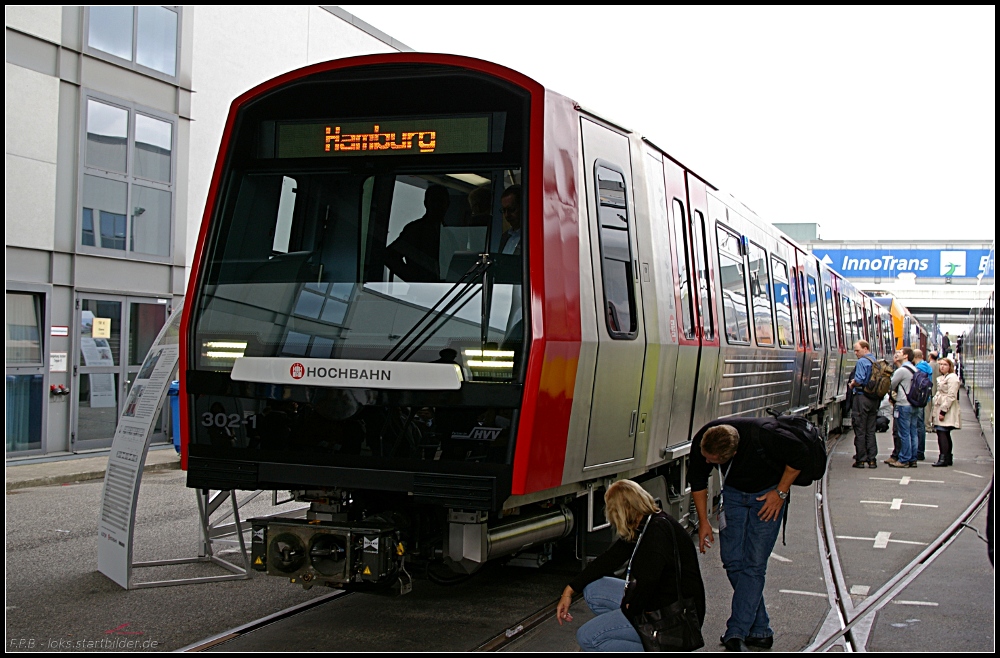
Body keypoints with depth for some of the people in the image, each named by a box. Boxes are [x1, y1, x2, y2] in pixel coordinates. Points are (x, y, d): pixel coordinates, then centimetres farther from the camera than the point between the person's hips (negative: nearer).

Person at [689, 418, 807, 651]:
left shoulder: (762, 436, -37)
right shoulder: (701, 442, -24)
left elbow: (800, 454, -19)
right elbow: (697, 480, -4)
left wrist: (781, 493, -15)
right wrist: (703, 521, -2)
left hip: (767, 494, -4)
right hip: (733, 492, 4)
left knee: (754, 564, -12)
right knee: (732, 560, -2)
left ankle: (736, 634, -13)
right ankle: (759, 631, 10)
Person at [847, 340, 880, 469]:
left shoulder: (862, 362, -13)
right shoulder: (876, 362, 12)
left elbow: (859, 380, -23)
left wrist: (851, 385, -2)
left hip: (861, 397, -8)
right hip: (874, 399, 8)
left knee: (860, 430, -2)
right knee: (871, 430, 11)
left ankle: (861, 459, 0)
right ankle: (872, 459, 12)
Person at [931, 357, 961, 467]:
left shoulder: (952, 377, -10)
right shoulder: (942, 378, 19)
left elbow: (951, 396, -17)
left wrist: (943, 411, -20)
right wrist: (936, 411, 18)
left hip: (947, 410, -10)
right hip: (940, 409, 10)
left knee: (942, 433, -14)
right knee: (945, 434, 10)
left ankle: (943, 459, -15)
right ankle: (948, 458, 14)